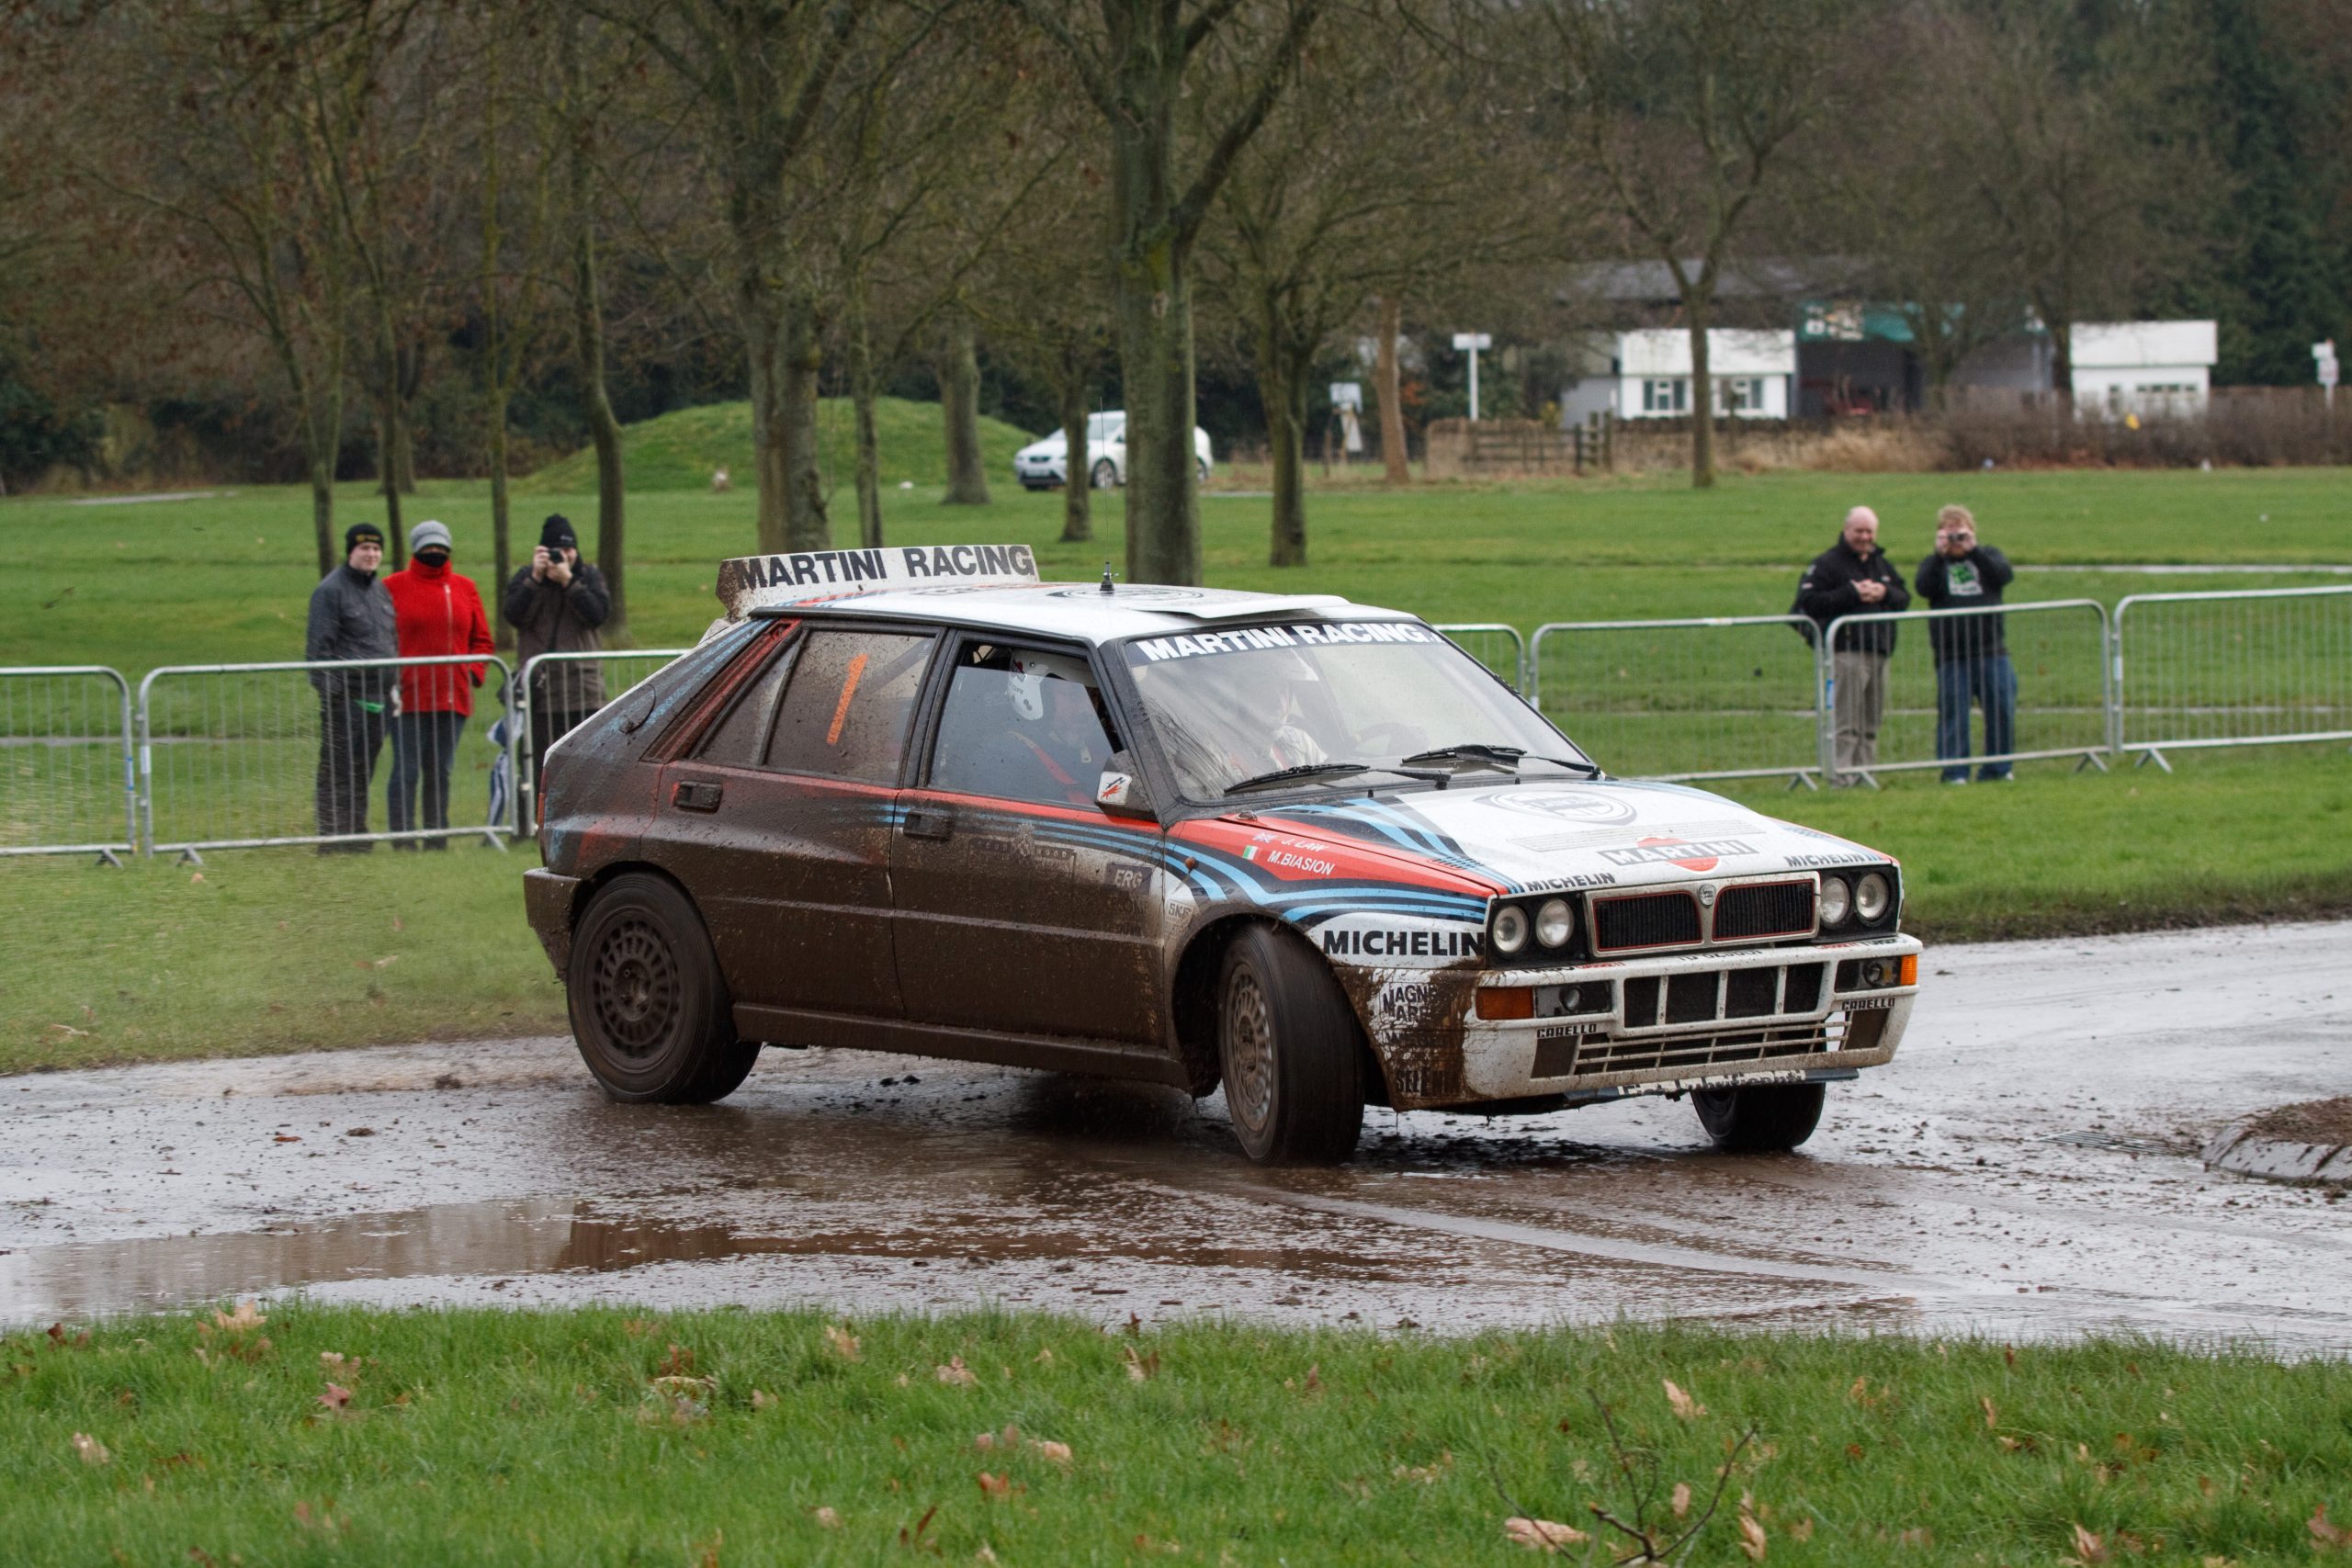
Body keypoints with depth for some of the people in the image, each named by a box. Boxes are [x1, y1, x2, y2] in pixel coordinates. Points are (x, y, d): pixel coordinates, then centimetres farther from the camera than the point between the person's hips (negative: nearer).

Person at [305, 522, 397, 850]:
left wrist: (394, 688, 20)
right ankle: (331, 835, -6)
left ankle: (356, 830, 17)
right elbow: (319, 645, -10)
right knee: (337, 769, -7)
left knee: (364, 769, 11)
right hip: (346, 696, -7)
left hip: (378, 697, 7)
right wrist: (326, 687, -16)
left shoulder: (380, 590, 18)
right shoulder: (331, 590, -6)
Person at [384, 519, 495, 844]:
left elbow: (482, 641, 16)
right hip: (408, 697, -4)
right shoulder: (393, 587, 0)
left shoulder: (465, 588, 12)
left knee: (440, 771, 9)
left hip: (453, 698, 4)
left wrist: (473, 672, 1)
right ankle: (402, 837, -8)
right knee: (406, 770, -7)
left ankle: (437, 838, 13)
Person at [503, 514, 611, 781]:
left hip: (582, 691, 0)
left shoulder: (589, 577, 8)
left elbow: (598, 614, -9)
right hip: (539, 691, 0)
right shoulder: (526, 578, 7)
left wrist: (568, 581, -15)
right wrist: (536, 578, -15)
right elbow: (514, 615, -9)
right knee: (540, 766, 0)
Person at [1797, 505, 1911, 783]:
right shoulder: (1827, 563, -1)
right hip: (1847, 653, -7)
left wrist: (1885, 593, -5)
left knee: (1870, 724, 9)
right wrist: (1852, 593, -14)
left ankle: (1866, 772, 13)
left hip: (1879, 653, 7)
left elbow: (1904, 598, 18)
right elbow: (1808, 601, -13)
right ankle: (1842, 774, -15)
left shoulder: (1881, 564, 21)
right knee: (1846, 722, -12)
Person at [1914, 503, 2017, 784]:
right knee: (1952, 714, -3)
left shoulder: (1987, 556, 13)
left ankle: (1997, 769, 9)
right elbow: (1923, 588, -10)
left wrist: (1973, 550, -16)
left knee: (2002, 710, 0)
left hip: (1991, 650, 1)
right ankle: (1954, 770, 0)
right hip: (1951, 655, -1)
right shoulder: (1934, 564, 11)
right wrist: (1940, 554, -16)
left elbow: (2004, 574, -9)